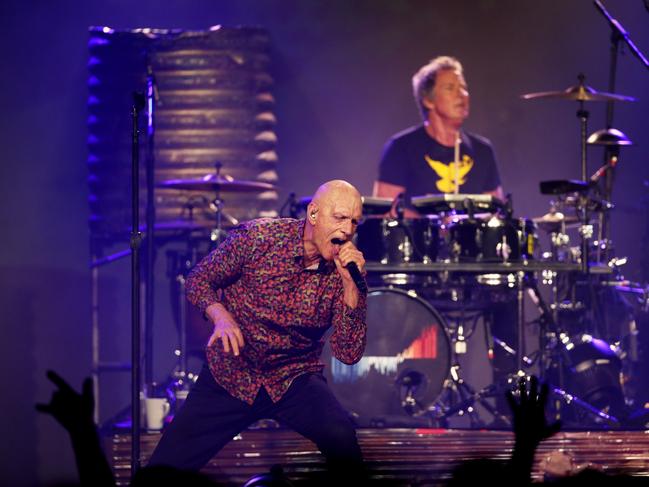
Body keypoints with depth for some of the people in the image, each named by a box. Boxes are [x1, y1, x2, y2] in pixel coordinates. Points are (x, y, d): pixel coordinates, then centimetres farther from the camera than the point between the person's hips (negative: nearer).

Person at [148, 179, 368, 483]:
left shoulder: (346, 269, -8)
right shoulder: (257, 237, -13)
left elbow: (349, 353, -15)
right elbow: (199, 280, 0)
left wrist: (351, 284, -25)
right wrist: (221, 316, -20)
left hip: (295, 378, 1)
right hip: (231, 375, -1)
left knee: (340, 435, -29)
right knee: (164, 469, -9)